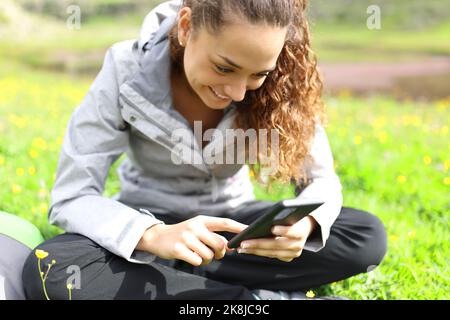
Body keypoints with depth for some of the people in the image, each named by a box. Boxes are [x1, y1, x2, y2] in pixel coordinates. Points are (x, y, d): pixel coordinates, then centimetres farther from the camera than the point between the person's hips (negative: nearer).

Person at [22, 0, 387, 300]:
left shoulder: (280, 85, -17)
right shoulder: (128, 72, -22)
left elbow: (321, 181, -10)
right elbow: (71, 197, -22)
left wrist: (305, 223, -35)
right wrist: (155, 236, -41)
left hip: (230, 224, 2)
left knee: (369, 237, -22)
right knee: (48, 272, -34)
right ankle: (260, 297, -26)